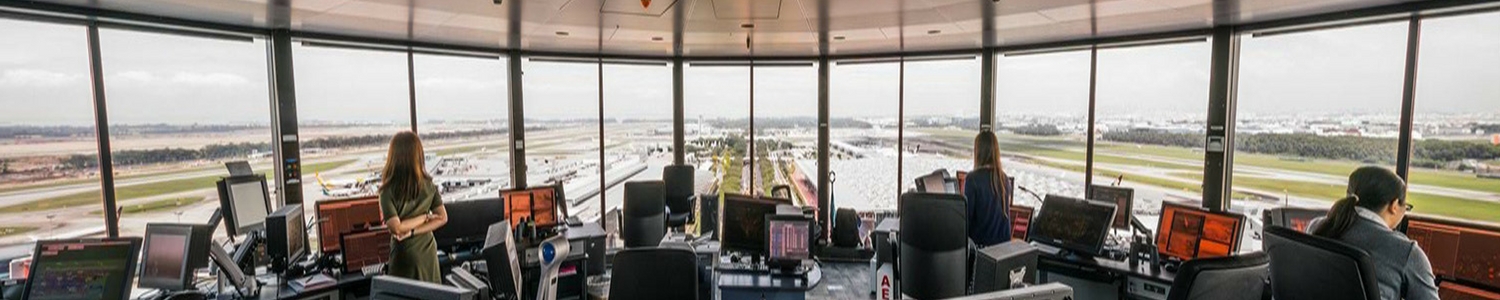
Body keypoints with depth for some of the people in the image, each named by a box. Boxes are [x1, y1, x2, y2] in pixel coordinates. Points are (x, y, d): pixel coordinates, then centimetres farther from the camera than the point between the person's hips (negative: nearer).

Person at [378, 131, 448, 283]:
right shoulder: (429, 185, -7)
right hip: (428, 250, 4)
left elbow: (396, 227, -23)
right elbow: (442, 218, -7)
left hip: (405, 254, -4)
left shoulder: (388, 191, -18)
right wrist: (413, 232, -11)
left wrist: (425, 217, -11)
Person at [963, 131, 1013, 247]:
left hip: (980, 242, -6)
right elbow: (1006, 211, 12)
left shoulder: (973, 179, -15)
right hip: (1003, 242, 6)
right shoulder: (1004, 178, 3)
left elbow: (967, 214, -12)